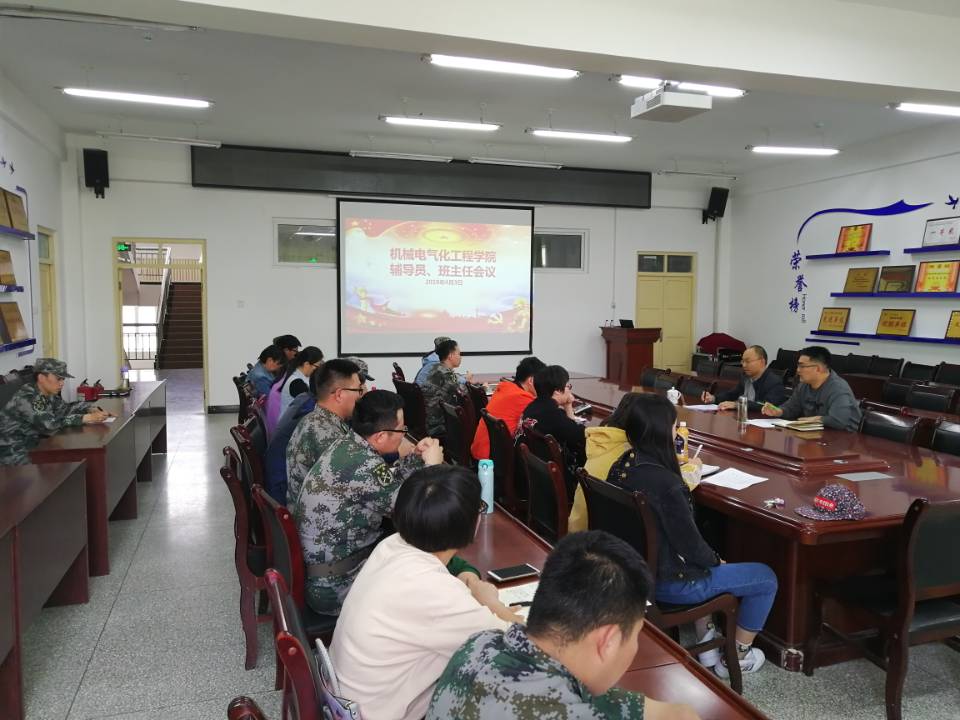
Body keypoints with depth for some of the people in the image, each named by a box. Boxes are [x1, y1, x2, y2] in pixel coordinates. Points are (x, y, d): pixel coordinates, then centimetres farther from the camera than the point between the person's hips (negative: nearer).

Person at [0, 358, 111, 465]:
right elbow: (50, 423, -34)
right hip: (11, 453, -8)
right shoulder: (26, 398, -26)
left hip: (31, 446, 9)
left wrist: (92, 410, -9)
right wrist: (87, 418, -35)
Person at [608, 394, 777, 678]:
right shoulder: (665, 483, -32)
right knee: (766, 578, 10)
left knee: (705, 563, 36)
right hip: (666, 583, -8)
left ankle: (706, 640, 39)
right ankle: (737, 657, 27)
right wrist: (717, 561, -1)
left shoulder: (620, 467, -6)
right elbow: (690, 545, -21)